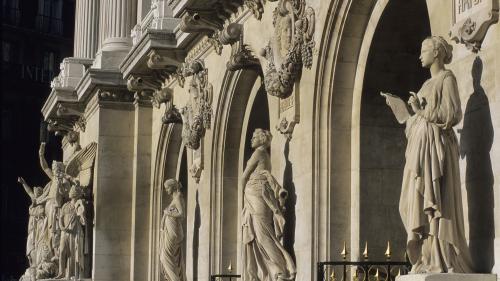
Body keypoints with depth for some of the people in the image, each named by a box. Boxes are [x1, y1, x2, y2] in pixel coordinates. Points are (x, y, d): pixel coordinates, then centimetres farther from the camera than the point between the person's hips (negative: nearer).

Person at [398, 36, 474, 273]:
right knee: (417, 202, 2)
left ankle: (443, 260, -13)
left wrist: (421, 110, -12)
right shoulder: (428, 83, 22)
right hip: (420, 147, 9)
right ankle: (427, 259, 1)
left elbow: (453, 114, -12)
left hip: (435, 146, -9)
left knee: (435, 201, -12)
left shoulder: (446, 78, -2)